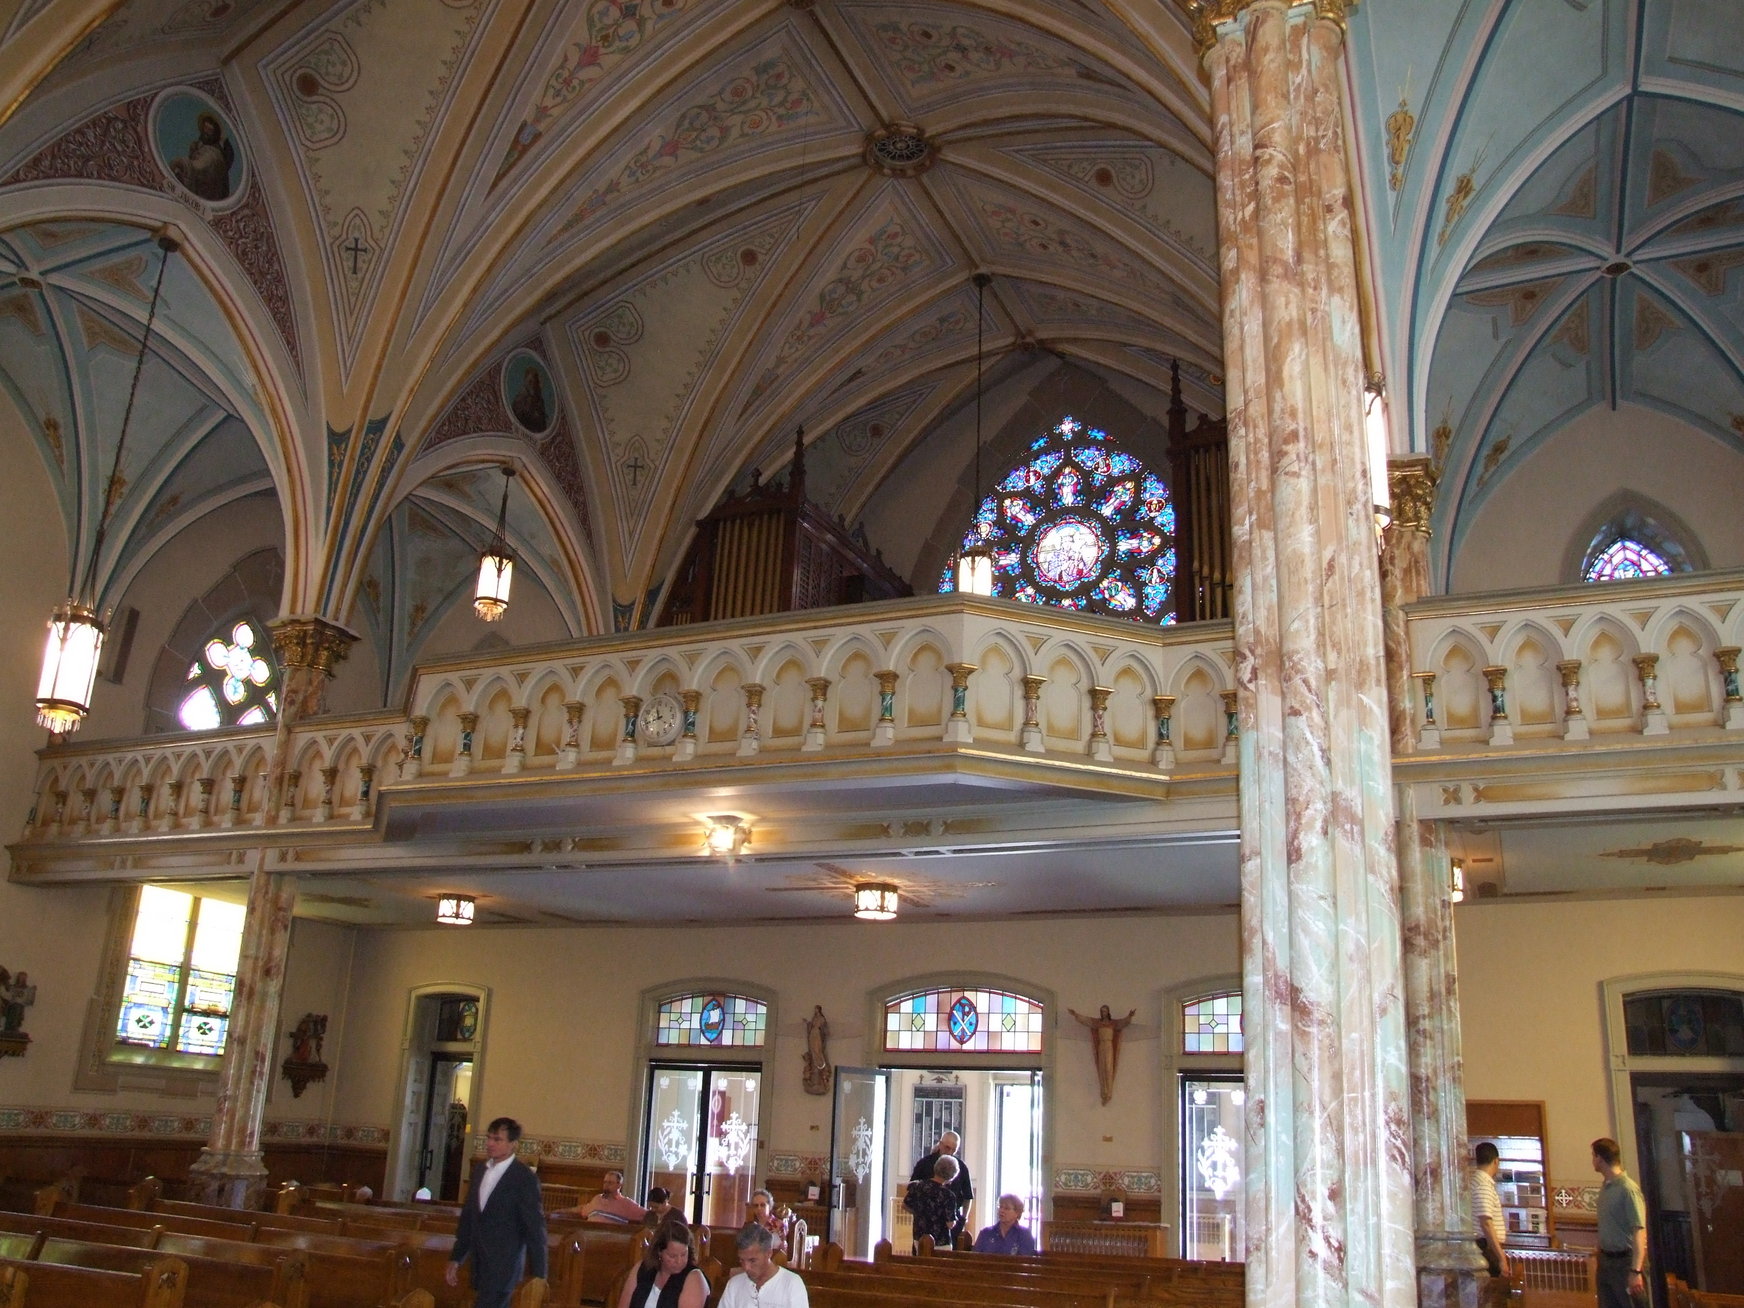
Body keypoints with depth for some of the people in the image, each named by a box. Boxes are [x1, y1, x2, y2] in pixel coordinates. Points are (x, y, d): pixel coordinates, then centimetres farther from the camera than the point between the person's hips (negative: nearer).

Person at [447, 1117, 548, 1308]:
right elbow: (467, 1217, 17)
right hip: (480, 1265, 7)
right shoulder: (479, 1170, 9)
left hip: (503, 1266, -7)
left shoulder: (524, 1178, -11)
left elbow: (535, 1229, -10)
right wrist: (456, 1258, 16)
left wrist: (538, 1275, -10)